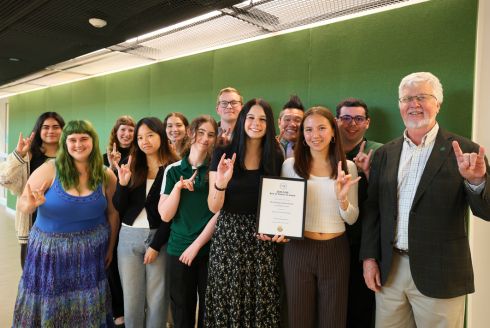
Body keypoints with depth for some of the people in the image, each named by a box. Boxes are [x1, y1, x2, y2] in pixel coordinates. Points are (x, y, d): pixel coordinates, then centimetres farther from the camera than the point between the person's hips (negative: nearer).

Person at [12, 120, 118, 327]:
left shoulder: (106, 176, -6)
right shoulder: (50, 169, -11)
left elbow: (112, 213, 2)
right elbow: (23, 203, -7)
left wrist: (111, 247, 6)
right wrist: (31, 204, -31)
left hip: (90, 250, 1)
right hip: (50, 249, 0)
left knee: (87, 309, 10)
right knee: (48, 304, 12)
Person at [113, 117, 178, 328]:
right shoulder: (130, 166, 6)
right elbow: (118, 207, 3)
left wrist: (156, 245, -9)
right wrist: (122, 184, -15)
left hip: (159, 238, -3)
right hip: (129, 238, 3)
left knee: (156, 298, 7)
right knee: (131, 298, 10)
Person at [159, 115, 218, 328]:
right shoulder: (173, 170, 4)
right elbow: (165, 215, -1)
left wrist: (196, 245, -9)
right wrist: (178, 187, -15)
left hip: (210, 249, -2)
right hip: (178, 249, 2)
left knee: (208, 307, 10)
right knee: (181, 309, 14)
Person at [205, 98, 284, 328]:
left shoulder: (275, 157, 3)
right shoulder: (223, 154, -3)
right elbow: (213, 208, -5)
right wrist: (221, 183, -23)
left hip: (262, 238, 2)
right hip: (228, 235, -1)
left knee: (260, 302, 8)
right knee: (226, 300, 7)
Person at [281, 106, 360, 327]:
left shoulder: (347, 167, 1)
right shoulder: (290, 165, -1)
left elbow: (351, 219, 1)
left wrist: (342, 199, -18)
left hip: (335, 251, 1)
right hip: (298, 250, 0)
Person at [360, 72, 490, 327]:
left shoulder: (464, 151, -5)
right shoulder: (385, 153, 5)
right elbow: (372, 209, 7)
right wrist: (369, 257, 3)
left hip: (439, 274, -3)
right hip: (388, 270, 3)